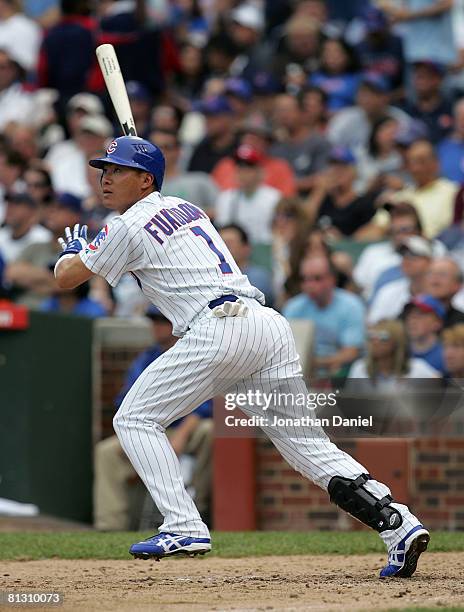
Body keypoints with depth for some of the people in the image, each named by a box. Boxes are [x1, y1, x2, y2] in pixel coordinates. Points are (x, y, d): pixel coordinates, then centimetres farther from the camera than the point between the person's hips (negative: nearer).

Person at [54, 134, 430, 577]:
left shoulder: (131, 226, 4)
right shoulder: (186, 208, 27)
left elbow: (66, 278, 12)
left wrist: (72, 249, 33)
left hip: (218, 331, -8)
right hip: (270, 323, 8)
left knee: (135, 419, 5)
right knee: (309, 444, 5)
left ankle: (184, 527, -8)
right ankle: (397, 522, -10)